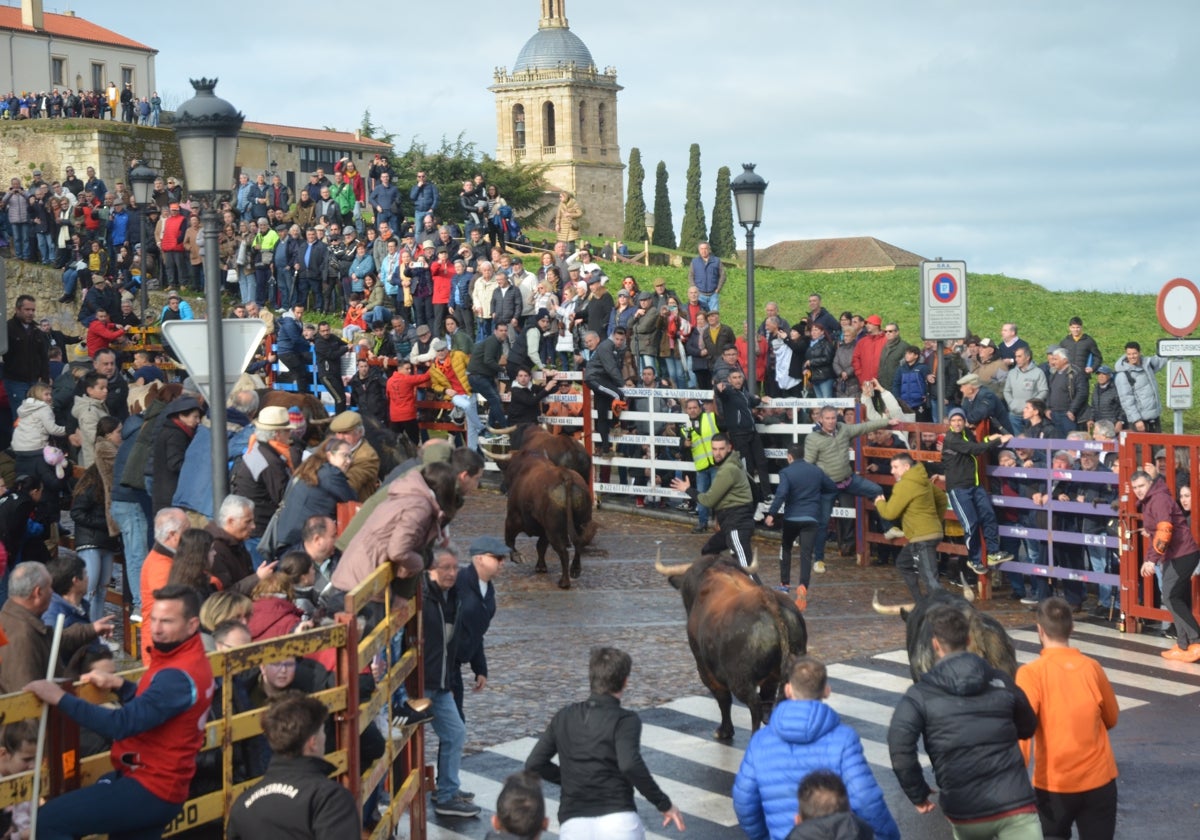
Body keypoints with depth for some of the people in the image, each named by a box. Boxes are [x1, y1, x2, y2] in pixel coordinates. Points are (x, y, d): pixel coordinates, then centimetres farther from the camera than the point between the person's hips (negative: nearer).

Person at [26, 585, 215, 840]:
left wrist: (60, 698, -26)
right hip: (157, 781, 11)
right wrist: (119, 685, 3)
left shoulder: (179, 675, -25)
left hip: (150, 789, -11)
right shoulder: (189, 659, 8)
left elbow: (122, 724, -32)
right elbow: (151, 705, 22)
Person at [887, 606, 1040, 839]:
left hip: (966, 811, 0)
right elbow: (1028, 727, 22)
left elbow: (900, 750, -15)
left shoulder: (921, 695, -2)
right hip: (1016, 803, 0)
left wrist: (918, 794, -1)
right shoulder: (1000, 681, 7)